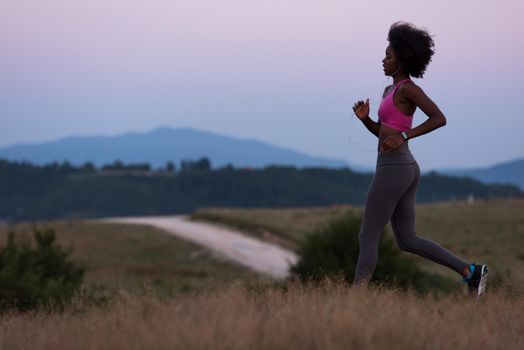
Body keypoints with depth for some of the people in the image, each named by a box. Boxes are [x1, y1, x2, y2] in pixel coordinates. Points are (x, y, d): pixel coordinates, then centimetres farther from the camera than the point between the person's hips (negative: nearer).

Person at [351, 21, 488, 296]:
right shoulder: (391, 90, 19)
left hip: (393, 169, -10)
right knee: (407, 241, 14)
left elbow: (439, 118, -20)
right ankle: (470, 271, 11)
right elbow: (382, 134, 24)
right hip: (404, 169, 10)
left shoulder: (408, 88, -10)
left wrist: (403, 136, -25)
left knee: (367, 238, -4)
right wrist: (364, 117, 4)